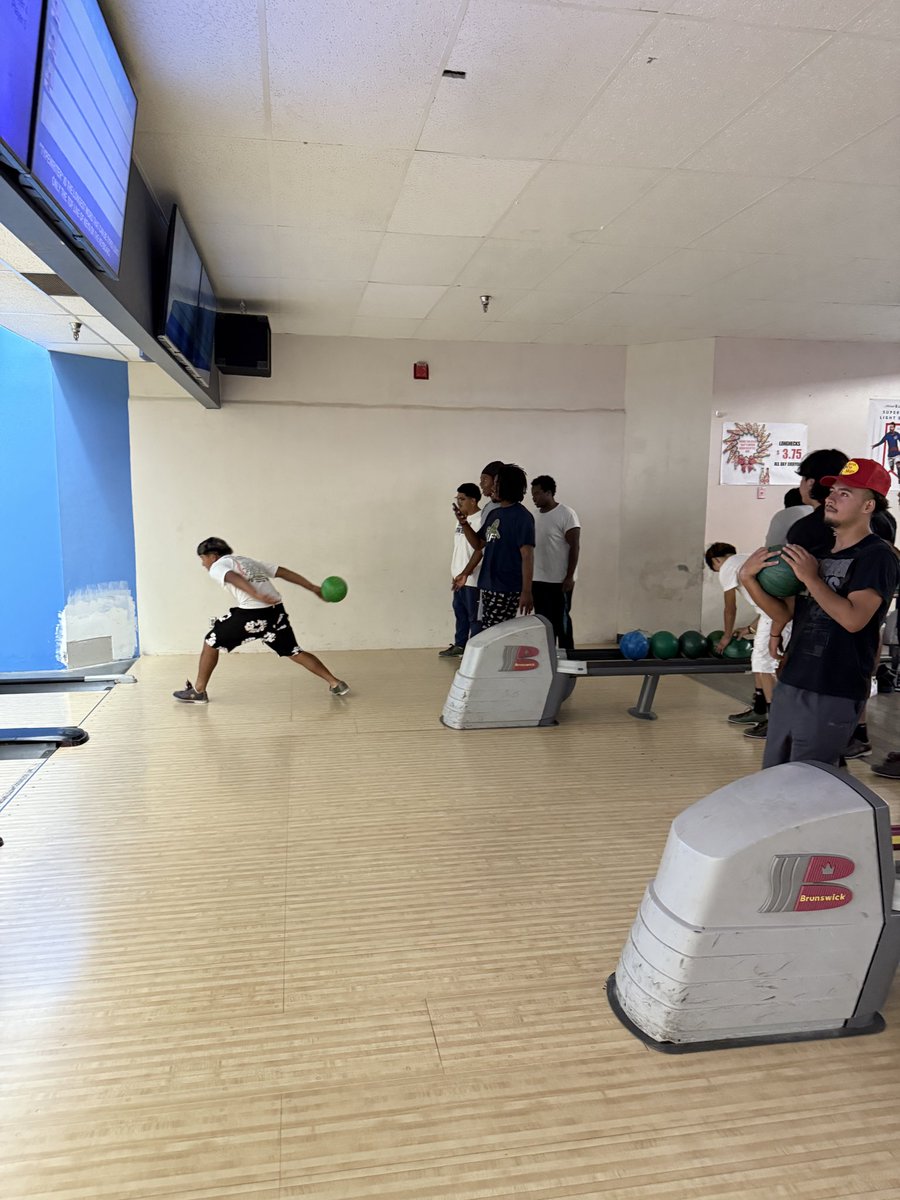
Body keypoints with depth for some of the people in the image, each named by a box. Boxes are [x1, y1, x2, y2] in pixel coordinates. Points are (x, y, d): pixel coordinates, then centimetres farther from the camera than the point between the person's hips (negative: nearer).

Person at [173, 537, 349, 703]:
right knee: (293, 652, 16)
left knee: (211, 643, 13)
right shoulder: (247, 560, 30)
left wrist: (256, 595, -32)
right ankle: (336, 683, 8)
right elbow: (283, 572, 22)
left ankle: (198, 691, 20)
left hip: (251, 612, -6)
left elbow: (234, 578, -15)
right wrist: (313, 588, 20)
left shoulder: (217, 566, 10)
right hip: (275, 609, 6)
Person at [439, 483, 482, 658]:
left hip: (472, 578, -9)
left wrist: (465, 574, -26)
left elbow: (479, 550, -21)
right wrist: (455, 573, 18)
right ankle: (459, 645, 27)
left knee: (474, 616, 0)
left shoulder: (481, 519, -16)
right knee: (460, 612, 16)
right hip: (459, 577, 9)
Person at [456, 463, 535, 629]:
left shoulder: (522, 516, -12)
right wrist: (464, 523, 5)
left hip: (507, 589, -8)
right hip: (487, 586, 8)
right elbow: (478, 544, 21)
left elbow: (527, 555, -16)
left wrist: (526, 591, -21)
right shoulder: (493, 513, 13)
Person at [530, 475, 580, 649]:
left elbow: (574, 546, -12)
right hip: (537, 580, 7)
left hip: (559, 581, -7)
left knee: (561, 621, 0)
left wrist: (569, 577, -17)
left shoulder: (566, 514, -10)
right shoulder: (536, 516, 11)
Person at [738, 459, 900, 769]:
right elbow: (784, 614, 10)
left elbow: (853, 619, -23)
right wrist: (748, 578, -4)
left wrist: (811, 578, -18)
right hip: (789, 685, 8)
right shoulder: (818, 552, 13)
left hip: (833, 696, -8)